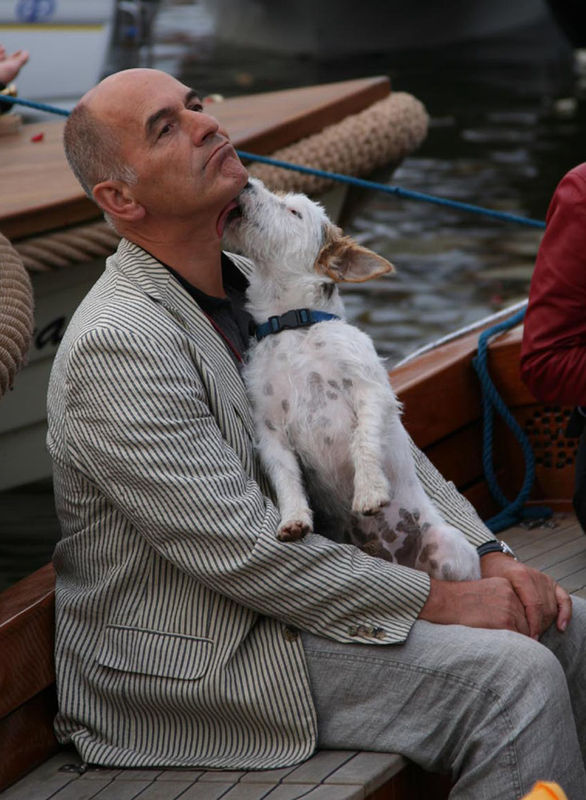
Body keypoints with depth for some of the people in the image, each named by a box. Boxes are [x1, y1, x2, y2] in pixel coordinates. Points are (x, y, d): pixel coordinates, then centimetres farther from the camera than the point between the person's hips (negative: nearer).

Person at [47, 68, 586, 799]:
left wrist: (487, 555, -2)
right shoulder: (117, 344, -21)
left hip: (279, 597, 9)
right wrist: (437, 601, -19)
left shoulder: (251, 282, 9)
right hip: (195, 658, -9)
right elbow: (242, 552, -24)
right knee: (512, 675, -19)